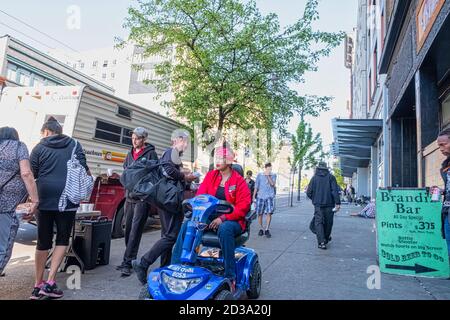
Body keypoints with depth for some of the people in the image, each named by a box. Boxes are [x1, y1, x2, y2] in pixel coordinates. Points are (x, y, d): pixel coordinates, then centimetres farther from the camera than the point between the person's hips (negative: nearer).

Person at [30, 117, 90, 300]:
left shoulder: (39, 148, 7)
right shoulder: (74, 145, 7)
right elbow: (84, 171, 2)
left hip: (44, 199, 1)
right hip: (67, 199, -1)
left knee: (43, 242, 12)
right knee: (62, 239, 11)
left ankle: (38, 286, 19)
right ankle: (50, 283, 4)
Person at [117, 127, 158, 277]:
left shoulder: (151, 154, -4)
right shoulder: (130, 154, 17)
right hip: (130, 196, 7)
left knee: (135, 230, -6)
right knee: (128, 229, 12)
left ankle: (127, 263, -2)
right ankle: (130, 260, 24)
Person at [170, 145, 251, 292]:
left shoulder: (239, 181, -5)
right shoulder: (210, 176, 9)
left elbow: (243, 206, -12)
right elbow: (200, 196, 5)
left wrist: (223, 218, -22)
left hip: (231, 220, -4)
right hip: (211, 218, 5)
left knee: (225, 229, -38)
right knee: (187, 225, -18)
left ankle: (231, 277, -28)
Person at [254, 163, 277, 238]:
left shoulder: (273, 175, 8)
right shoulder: (259, 175, 7)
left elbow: (273, 184, -8)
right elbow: (256, 187, 10)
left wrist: (268, 176, -12)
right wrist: (254, 196, 7)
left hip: (270, 197, -1)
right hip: (260, 196, 1)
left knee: (269, 213, -12)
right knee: (259, 213, 3)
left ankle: (267, 229, -4)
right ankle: (261, 229, 17)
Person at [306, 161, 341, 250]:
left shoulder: (314, 178, 3)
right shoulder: (331, 177, 1)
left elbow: (309, 192, 1)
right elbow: (335, 191, -10)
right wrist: (337, 202, -12)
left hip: (318, 204, -1)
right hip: (329, 204, 1)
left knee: (318, 222, -1)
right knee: (328, 222, 16)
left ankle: (322, 242, -13)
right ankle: (326, 238, 32)